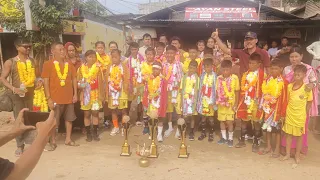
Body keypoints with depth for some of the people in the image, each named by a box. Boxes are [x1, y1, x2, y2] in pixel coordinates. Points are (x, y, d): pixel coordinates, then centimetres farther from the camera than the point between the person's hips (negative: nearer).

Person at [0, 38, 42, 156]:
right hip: (17, 95, -4)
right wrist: (14, 89, -22)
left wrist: (39, 81, -5)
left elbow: (38, 75, 18)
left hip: (30, 94, 4)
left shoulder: (33, 61, 8)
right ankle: (20, 146, 9)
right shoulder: (10, 62, -5)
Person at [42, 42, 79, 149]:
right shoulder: (48, 64, -5)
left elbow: (74, 79, 11)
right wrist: (48, 98, -12)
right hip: (55, 98, -4)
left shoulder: (69, 64, 8)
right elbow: (46, 82, -7)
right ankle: (53, 142, 20)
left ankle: (68, 139, 25)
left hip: (69, 97, 4)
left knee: (69, 118, 12)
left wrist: (75, 94, 5)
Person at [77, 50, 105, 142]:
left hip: (95, 94, 0)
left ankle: (95, 133, 13)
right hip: (85, 94, 1)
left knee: (95, 113, 2)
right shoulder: (81, 68, 2)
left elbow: (100, 82, -2)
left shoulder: (98, 67, -1)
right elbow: (78, 81, 5)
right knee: (87, 114, 4)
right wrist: (80, 85, -17)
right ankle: (88, 133, 14)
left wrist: (102, 94, -6)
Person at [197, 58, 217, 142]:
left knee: (210, 117, 4)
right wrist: (199, 99, 5)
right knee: (203, 117, 10)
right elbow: (200, 87, 7)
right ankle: (203, 133, 23)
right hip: (203, 99, 3)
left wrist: (213, 101, -10)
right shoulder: (203, 75, 5)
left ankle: (211, 134, 16)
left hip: (210, 99, -3)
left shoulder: (214, 75, -7)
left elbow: (215, 89, -8)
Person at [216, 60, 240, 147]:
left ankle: (230, 138, 18)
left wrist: (236, 104, -6)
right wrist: (217, 101, -5)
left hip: (231, 103, -3)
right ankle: (224, 137, 28)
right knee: (222, 120, 12)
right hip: (221, 103, 3)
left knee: (229, 121, 0)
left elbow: (237, 91, -5)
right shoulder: (219, 78, -2)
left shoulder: (235, 78, -10)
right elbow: (217, 91, 3)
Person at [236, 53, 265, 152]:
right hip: (245, 100, 5)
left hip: (255, 101, -5)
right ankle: (242, 140, 27)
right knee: (243, 120, 13)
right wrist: (241, 100, 8)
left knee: (256, 122, 5)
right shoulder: (246, 74, 7)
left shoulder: (261, 74, -9)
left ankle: (256, 143, 19)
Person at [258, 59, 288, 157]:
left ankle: (277, 149, 23)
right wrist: (261, 106, 6)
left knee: (277, 128, 8)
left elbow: (284, 99, -14)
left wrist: (283, 113, -12)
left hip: (277, 109, -5)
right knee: (268, 127, 15)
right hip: (268, 108, 5)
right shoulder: (267, 80, 0)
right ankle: (268, 147, 31)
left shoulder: (283, 82, -15)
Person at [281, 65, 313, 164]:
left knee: (299, 135, 12)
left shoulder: (306, 88, -14)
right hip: (289, 114, 3)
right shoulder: (289, 86, -4)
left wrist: (305, 114, -2)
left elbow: (309, 102, -4)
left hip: (300, 116, -3)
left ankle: (297, 155, 27)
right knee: (288, 134, 12)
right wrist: (285, 111, 2)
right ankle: (287, 154, 26)